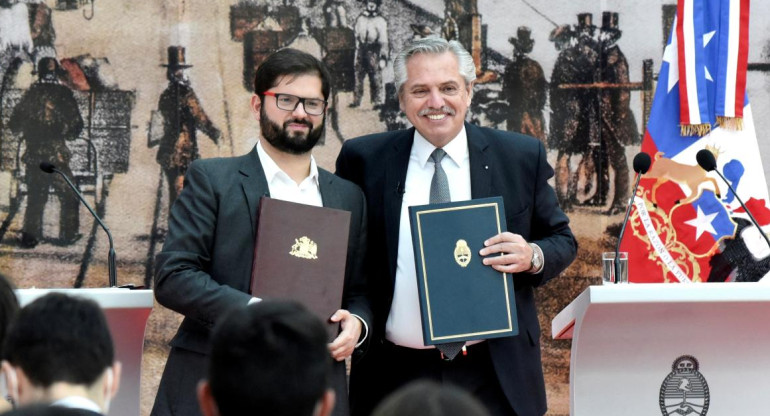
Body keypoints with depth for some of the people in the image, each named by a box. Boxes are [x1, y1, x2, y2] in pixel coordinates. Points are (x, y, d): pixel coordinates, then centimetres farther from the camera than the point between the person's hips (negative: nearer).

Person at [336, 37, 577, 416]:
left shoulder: (522, 157, 2)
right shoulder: (364, 160, 3)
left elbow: (563, 241, 10)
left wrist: (533, 256, -13)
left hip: (495, 380, 0)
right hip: (394, 379, 0)